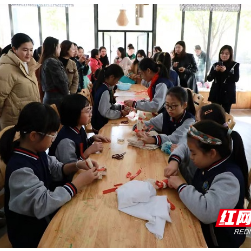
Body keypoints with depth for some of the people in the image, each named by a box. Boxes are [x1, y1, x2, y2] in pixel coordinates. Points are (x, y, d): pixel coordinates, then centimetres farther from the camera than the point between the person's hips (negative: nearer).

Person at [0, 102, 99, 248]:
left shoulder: (36, 151, -5)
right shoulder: (20, 169, -30)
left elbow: (56, 170, 10)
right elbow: (43, 204, -34)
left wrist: (77, 165, -8)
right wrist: (79, 182, -28)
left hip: (45, 216, 7)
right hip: (31, 234, -7)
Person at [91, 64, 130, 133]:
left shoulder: (104, 87, 2)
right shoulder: (105, 91, -25)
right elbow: (106, 112, -24)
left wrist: (121, 107, 4)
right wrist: (121, 113, -15)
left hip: (103, 122, 8)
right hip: (101, 126, -8)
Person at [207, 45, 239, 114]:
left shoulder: (235, 65, 0)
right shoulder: (215, 65, 6)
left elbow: (236, 79, -10)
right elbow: (209, 79, 2)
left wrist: (226, 71, -20)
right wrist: (215, 71, -15)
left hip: (228, 93, -2)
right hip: (216, 93, 2)